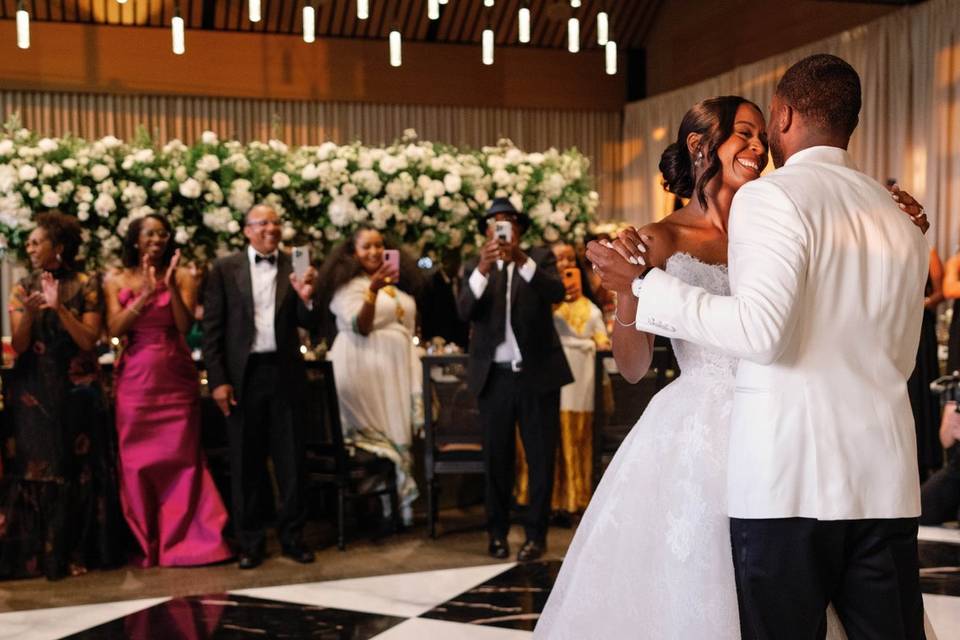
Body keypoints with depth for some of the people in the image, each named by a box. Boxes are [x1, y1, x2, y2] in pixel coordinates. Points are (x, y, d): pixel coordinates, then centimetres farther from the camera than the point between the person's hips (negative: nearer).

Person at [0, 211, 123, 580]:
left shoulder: (85, 285, -1)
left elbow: (88, 341, -7)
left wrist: (60, 309, -18)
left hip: (75, 393, -1)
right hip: (33, 393, 2)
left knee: (77, 471, 1)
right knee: (34, 470, -2)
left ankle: (75, 553, 8)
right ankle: (35, 555, 4)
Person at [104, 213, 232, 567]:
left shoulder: (182, 277, 2)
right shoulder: (117, 281, 6)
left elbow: (185, 326, -8)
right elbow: (115, 329, -5)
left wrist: (172, 287, -20)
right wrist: (145, 295, -16)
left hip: (176, 377, -1)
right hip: (135, 378, 1)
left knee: (181, 457, 0)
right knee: (139, 460, 3)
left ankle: (188, 540, 8)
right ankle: (148, 543, 15)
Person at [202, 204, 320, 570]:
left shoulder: (294, 267, 6)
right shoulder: (225, 269, 2)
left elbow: (308, 324, 3)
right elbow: (212, 329, 0)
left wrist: (306, 298, -17)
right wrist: (217, 380, -7)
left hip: (285, 373, 1)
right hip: (244, 374, -1)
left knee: (291, 459, 7)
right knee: (246, 462, 7)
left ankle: (292, 536, 19)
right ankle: (250, 542, 18)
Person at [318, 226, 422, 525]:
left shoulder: (399, 284, 17)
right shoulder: (348, 285, -3)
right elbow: (360, 327, -16)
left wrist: (416, 373, 14)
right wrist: (373, 290, -28)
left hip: (397, 367, 7)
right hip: (364, 370, -6)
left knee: (399, 433, 5)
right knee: (384, 438, -6)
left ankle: (396, 503, 12)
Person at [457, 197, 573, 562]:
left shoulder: (540, 258, 5)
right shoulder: (476, 268, 7)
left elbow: (557, 293, -15)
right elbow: (465, 312, -11)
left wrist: (522, 260, -29)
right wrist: (483, 268, -26)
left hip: (538, 373, -1)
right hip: (494, 376, 1)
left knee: (541, 457, 2)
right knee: (496, 458, 7)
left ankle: (536, 534, 11)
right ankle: (497, 532, 18)